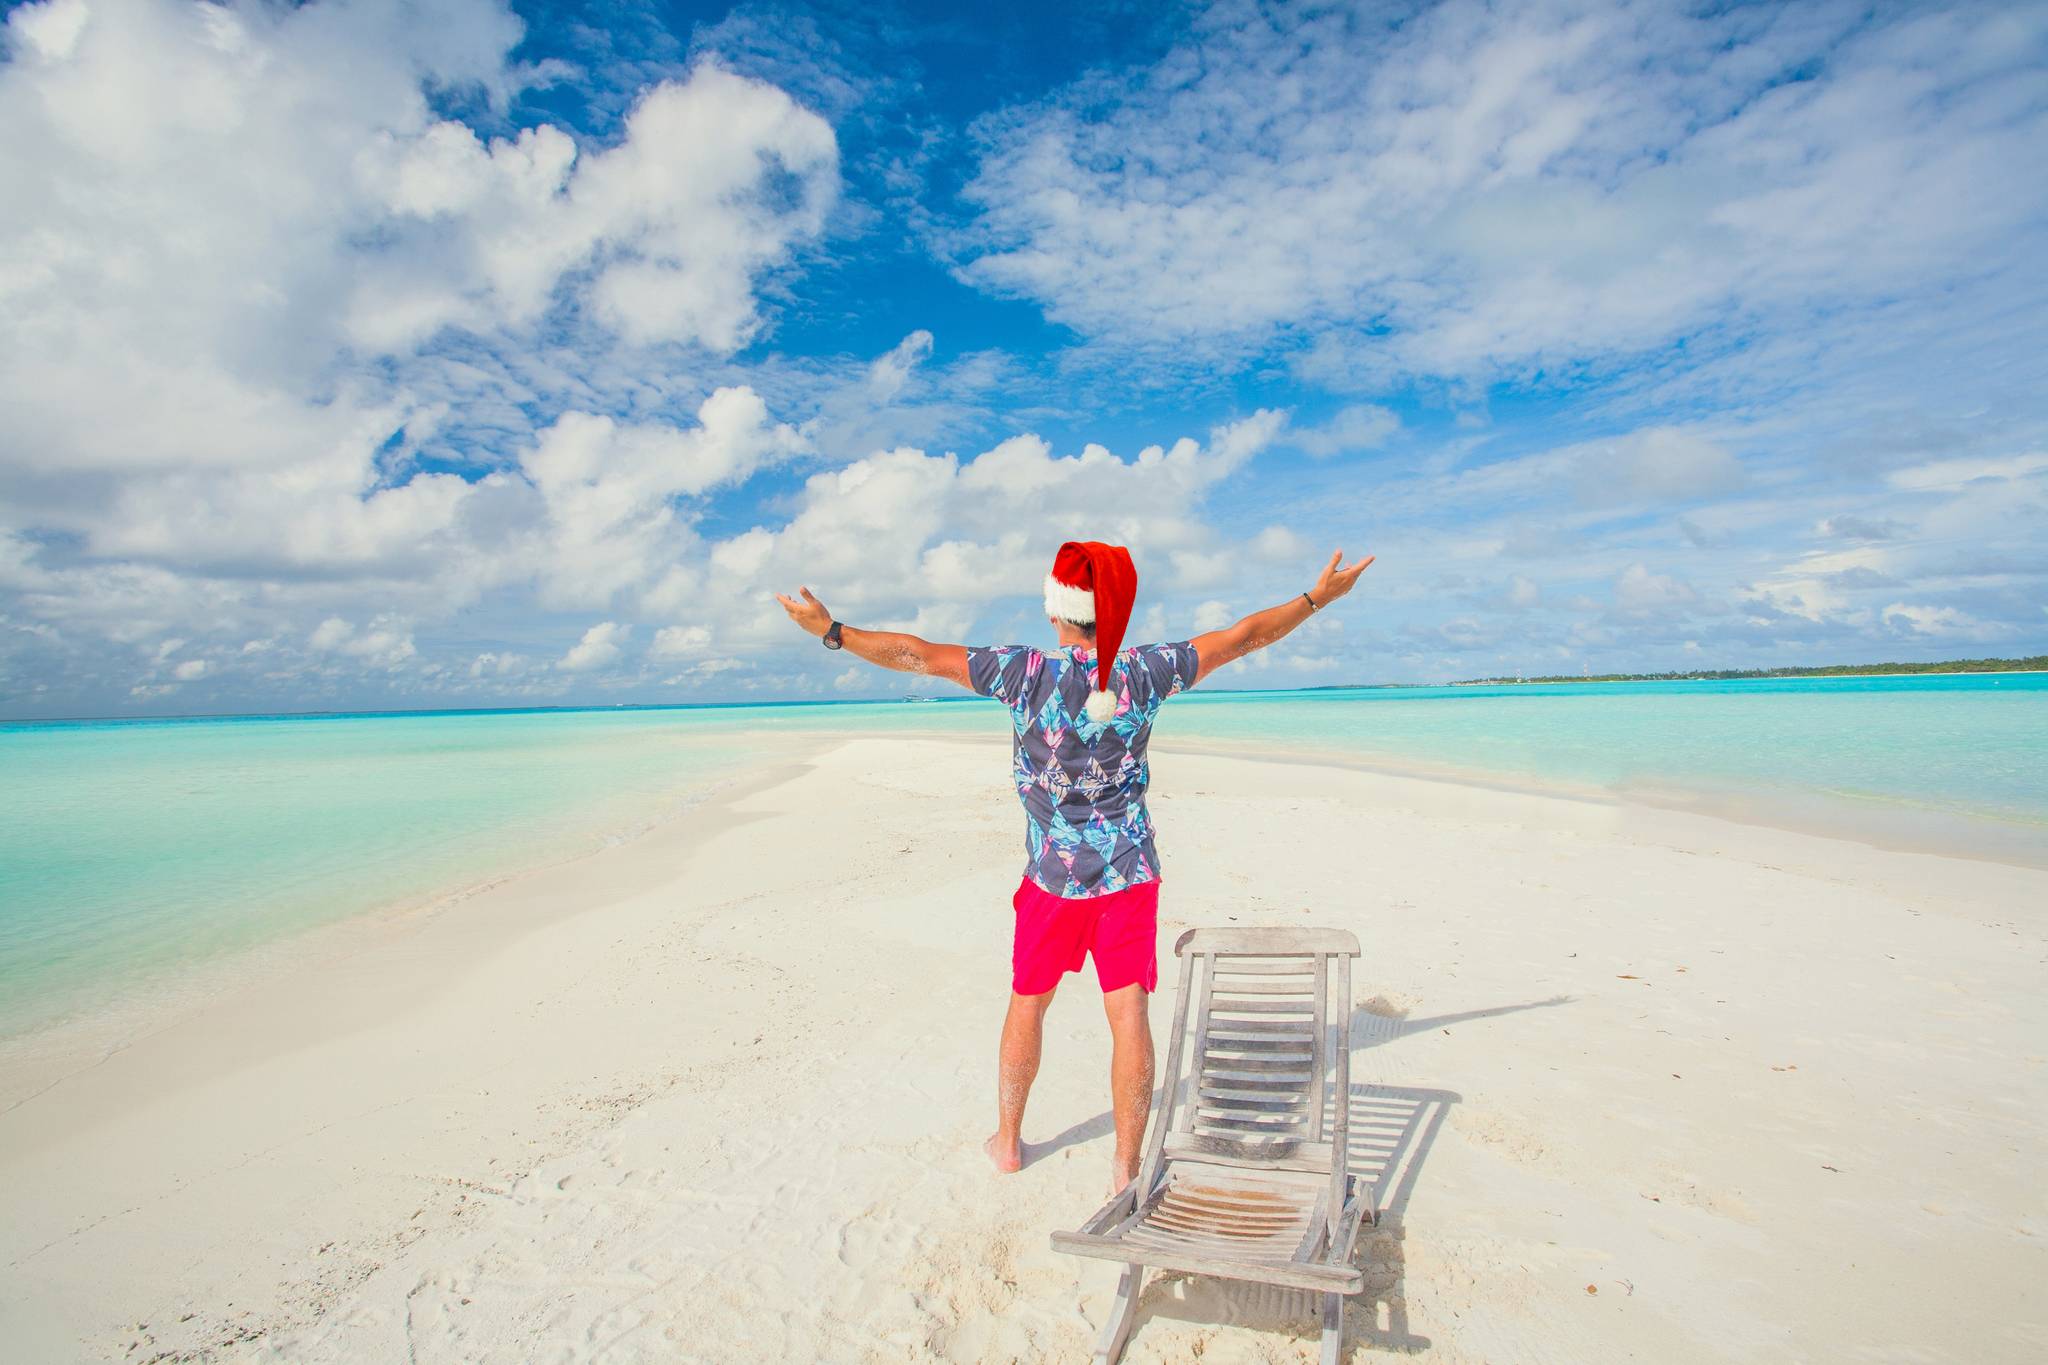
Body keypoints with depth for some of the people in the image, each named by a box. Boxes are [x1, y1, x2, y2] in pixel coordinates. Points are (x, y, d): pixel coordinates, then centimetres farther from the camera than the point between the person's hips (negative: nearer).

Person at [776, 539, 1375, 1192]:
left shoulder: (1026, 672, -13)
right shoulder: (1145, 672, -9)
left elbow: (916, 653, -10)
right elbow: (1243, 636, 1)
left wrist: (831, 631, 1)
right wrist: (1316, 598, 13)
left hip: (1053, 876, 0)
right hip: (1130, 873, 1)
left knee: (1027, 1005, 18)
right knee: (1129, 1015, 6)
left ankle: (1008, 1140, 35)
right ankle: (1126, 1167, 16)